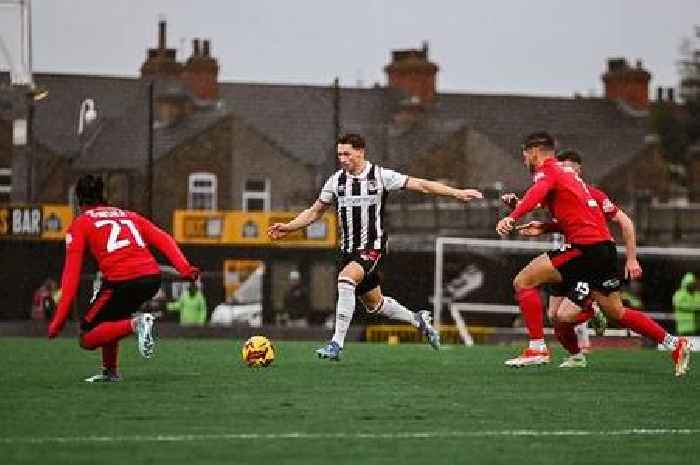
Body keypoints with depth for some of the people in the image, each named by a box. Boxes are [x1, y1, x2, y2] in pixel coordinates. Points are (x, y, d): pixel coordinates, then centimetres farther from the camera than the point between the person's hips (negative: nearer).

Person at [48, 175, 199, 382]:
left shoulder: (80, 224, 12)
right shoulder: (128, 215, 26)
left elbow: (71, 273, 2)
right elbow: (163, 240, 11)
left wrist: (58, 320, 0)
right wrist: (185, 268, -1)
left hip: (122, 282, -6)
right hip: (152, 278, 6)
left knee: (87, 339, 6)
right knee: (110, 319, 31)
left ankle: (135, 324, -16)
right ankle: (111, 371, 22)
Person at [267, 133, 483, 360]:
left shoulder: (381, 176, -8)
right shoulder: (336, 181, 3)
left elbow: (421, 185, -5)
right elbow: (315, 212, 14)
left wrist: (457, 193, -10)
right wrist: (288, 227, 2)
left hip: (373, 247, -6)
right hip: (348, 249, 6)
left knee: (346, 279, -30)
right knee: (374, 303, 13)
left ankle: (337, 344, -28)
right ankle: (418, 320, 40)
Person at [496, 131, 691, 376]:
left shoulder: (547, 171, -2)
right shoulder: (568, 174, 26)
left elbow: (537, 192, -25)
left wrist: (512, 218, -38)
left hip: (584, 246, -9)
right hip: (605, 245, 9)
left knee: (523, 281, -6)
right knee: (616, 312, 17)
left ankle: (537, 348, -10)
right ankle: (675, 344, 15)